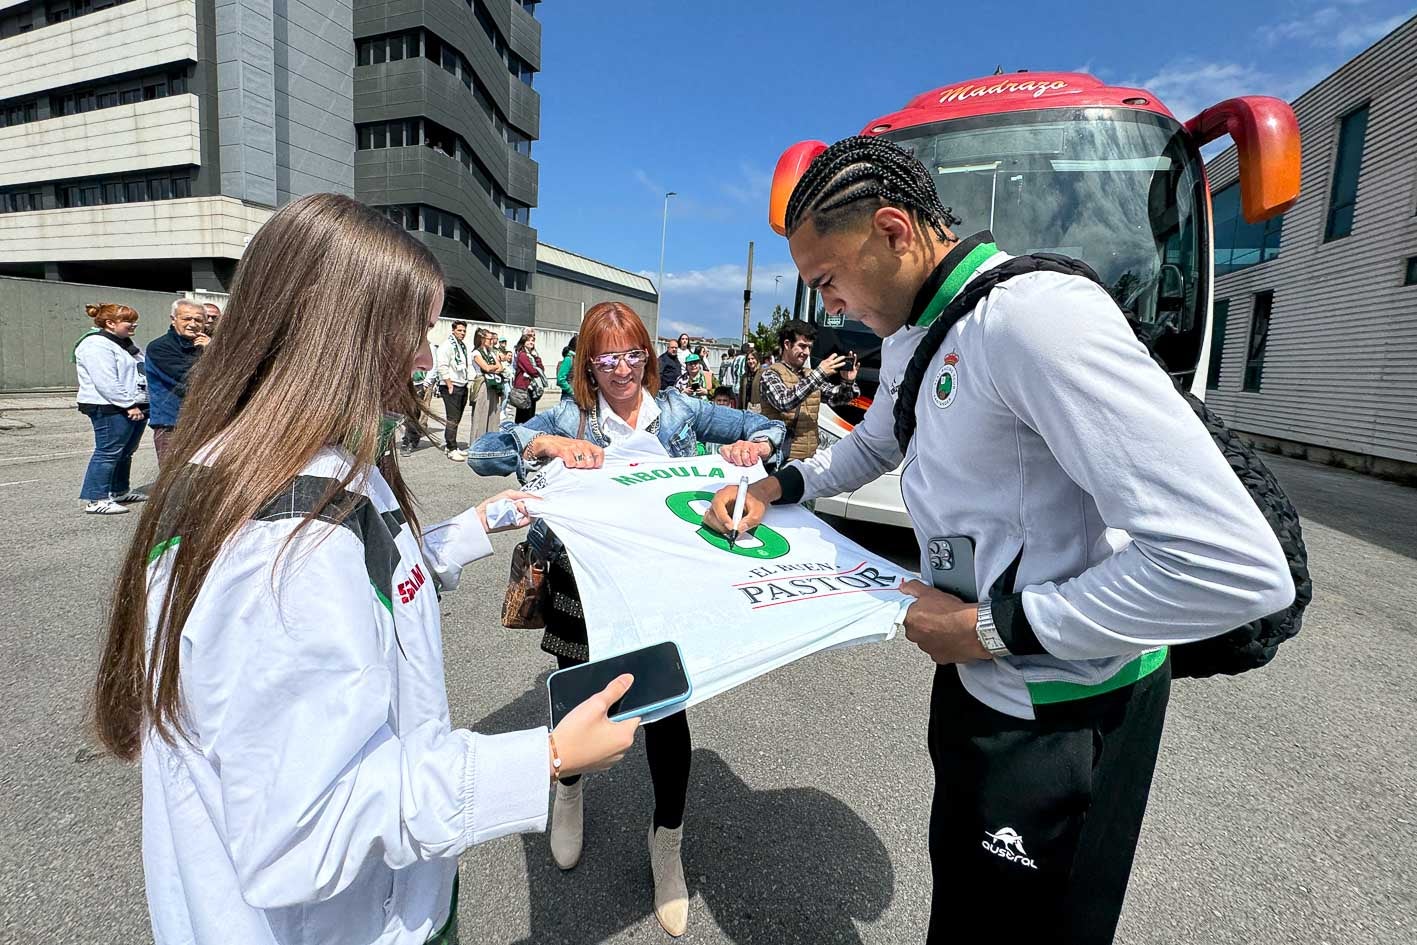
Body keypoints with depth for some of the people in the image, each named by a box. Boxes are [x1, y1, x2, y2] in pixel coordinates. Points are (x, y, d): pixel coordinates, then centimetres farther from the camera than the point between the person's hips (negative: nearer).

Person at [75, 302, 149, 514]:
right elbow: (106, 383, -21)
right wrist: (129, 405, -20)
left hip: (135, 407, 10)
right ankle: (95, 500, -2)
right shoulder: (96, 345, -12)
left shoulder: (124, 344, 19)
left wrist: (139, 405, 15)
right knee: (108, 453, -7)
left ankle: (120, 491, 29)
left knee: (126, 452, 17)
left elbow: (141, 374, 24)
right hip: (110, 409, -10)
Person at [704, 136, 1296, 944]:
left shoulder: (1034, 316, -28)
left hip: (1061, 708, -8)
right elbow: (874, 445, 23)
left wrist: (993, 628, -23)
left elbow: (1238, 568, -30)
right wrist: (776, 488, 8)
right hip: (979, 671, 8)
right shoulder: (911, 336, 4)